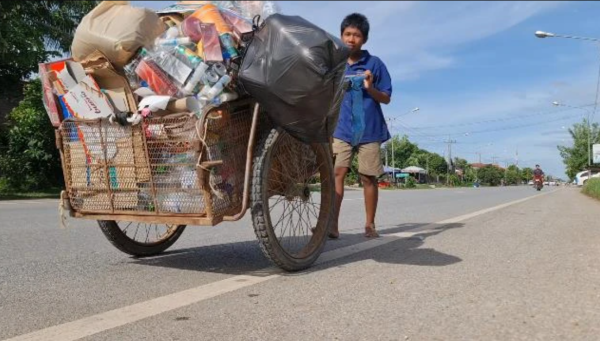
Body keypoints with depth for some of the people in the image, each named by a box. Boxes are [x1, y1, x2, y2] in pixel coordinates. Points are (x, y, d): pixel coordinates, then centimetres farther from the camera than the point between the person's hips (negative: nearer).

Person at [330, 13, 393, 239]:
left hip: (369, 130, -1)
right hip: (341, 129, 1)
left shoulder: (374, 64, 2)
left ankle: (370, 224, 17)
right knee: (337, 172, -11)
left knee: (369, 177, 5)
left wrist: (370, 88, -15)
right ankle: (332, 224, -13)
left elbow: (386, 99, 1)